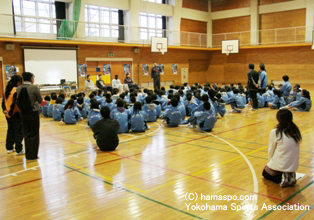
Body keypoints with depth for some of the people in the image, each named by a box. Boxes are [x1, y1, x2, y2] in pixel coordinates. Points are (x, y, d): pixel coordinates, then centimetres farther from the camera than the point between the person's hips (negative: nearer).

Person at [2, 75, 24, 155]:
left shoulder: (7, 90, 8)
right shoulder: (16, 91, -17)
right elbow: (14, 103, -24)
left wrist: (5, 111, 7)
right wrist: (10, 113, -16)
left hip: (8, 115, 8)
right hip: (16, 114, -8)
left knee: (10, 131, 18)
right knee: (18, 132, 1)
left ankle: (9, 148, 27)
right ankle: (19, 150, 5)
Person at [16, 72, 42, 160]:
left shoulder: (18, 88, -1)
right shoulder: (34, 87, -15)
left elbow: (18, 101, 8)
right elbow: (40, 100, -6)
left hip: (23, 113, 5)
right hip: (33, 113, -5)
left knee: (26, 134, 15)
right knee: (34, 134, 7)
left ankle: (27, 154, 21)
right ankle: (33, 155, 12)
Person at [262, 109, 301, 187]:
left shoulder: (275, 132, -17)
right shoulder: (296, 131, -4)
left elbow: (271, 151, -6)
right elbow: (296, 151, 4)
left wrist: (271, 160, 15)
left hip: (280, 165, -5)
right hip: (294, 166, 5)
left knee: (265, 173, 25)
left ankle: (281, 178, 0)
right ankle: (290, 176, 13)